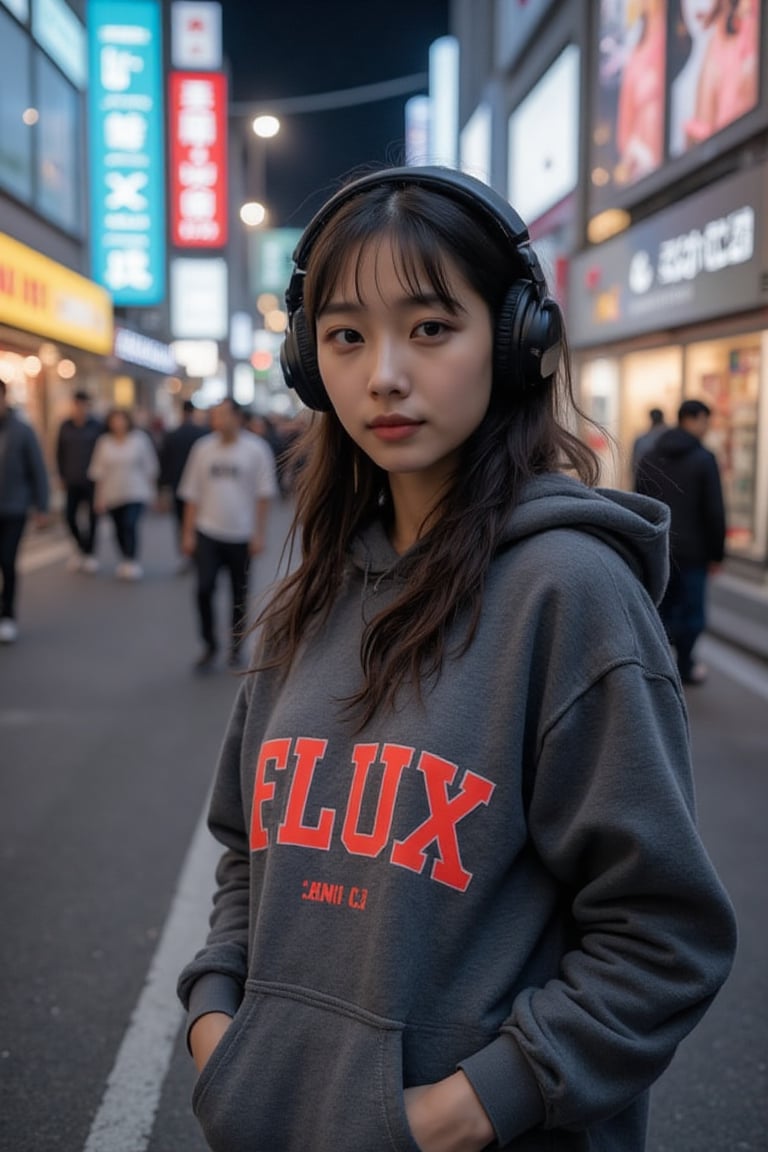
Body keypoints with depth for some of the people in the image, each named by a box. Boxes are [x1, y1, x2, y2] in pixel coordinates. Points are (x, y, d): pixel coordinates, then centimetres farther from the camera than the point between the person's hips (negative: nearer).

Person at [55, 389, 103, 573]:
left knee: (91, 517, 1)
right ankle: (80, 545, 22)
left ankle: (89, 552, 13)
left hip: (92, 481, -2)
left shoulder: (97, 426, -4)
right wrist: (63, 476, 6)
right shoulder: (65, 426, 4)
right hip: (73, 481, 2)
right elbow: (60, 453, 9)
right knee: (70, 515, -2)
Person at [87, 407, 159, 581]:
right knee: (120, 529, 8)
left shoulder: (140, 439, -1)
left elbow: (149, 467, 4)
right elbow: (98, 471, 8)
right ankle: (126, 561, 22)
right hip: (112, 494, 3)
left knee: (130, 525, -18)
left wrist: (151, 490, 4)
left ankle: (133, 562, -13)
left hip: (135, 494, -3)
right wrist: (99, 496, 5)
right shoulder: (104, 442, 5)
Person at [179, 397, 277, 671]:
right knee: (204, 589, -9)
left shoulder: (255, 449, -5)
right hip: (207, 534, 1)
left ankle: (235, 648, 24)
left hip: (242, 536, -1)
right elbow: (192, 495, 7)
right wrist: (188, 533, 3)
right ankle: (209, 646, 7)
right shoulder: (203, 448, 3)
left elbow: (264, 494, -4)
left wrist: (259, 534, -8)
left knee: (240, 595, 8)